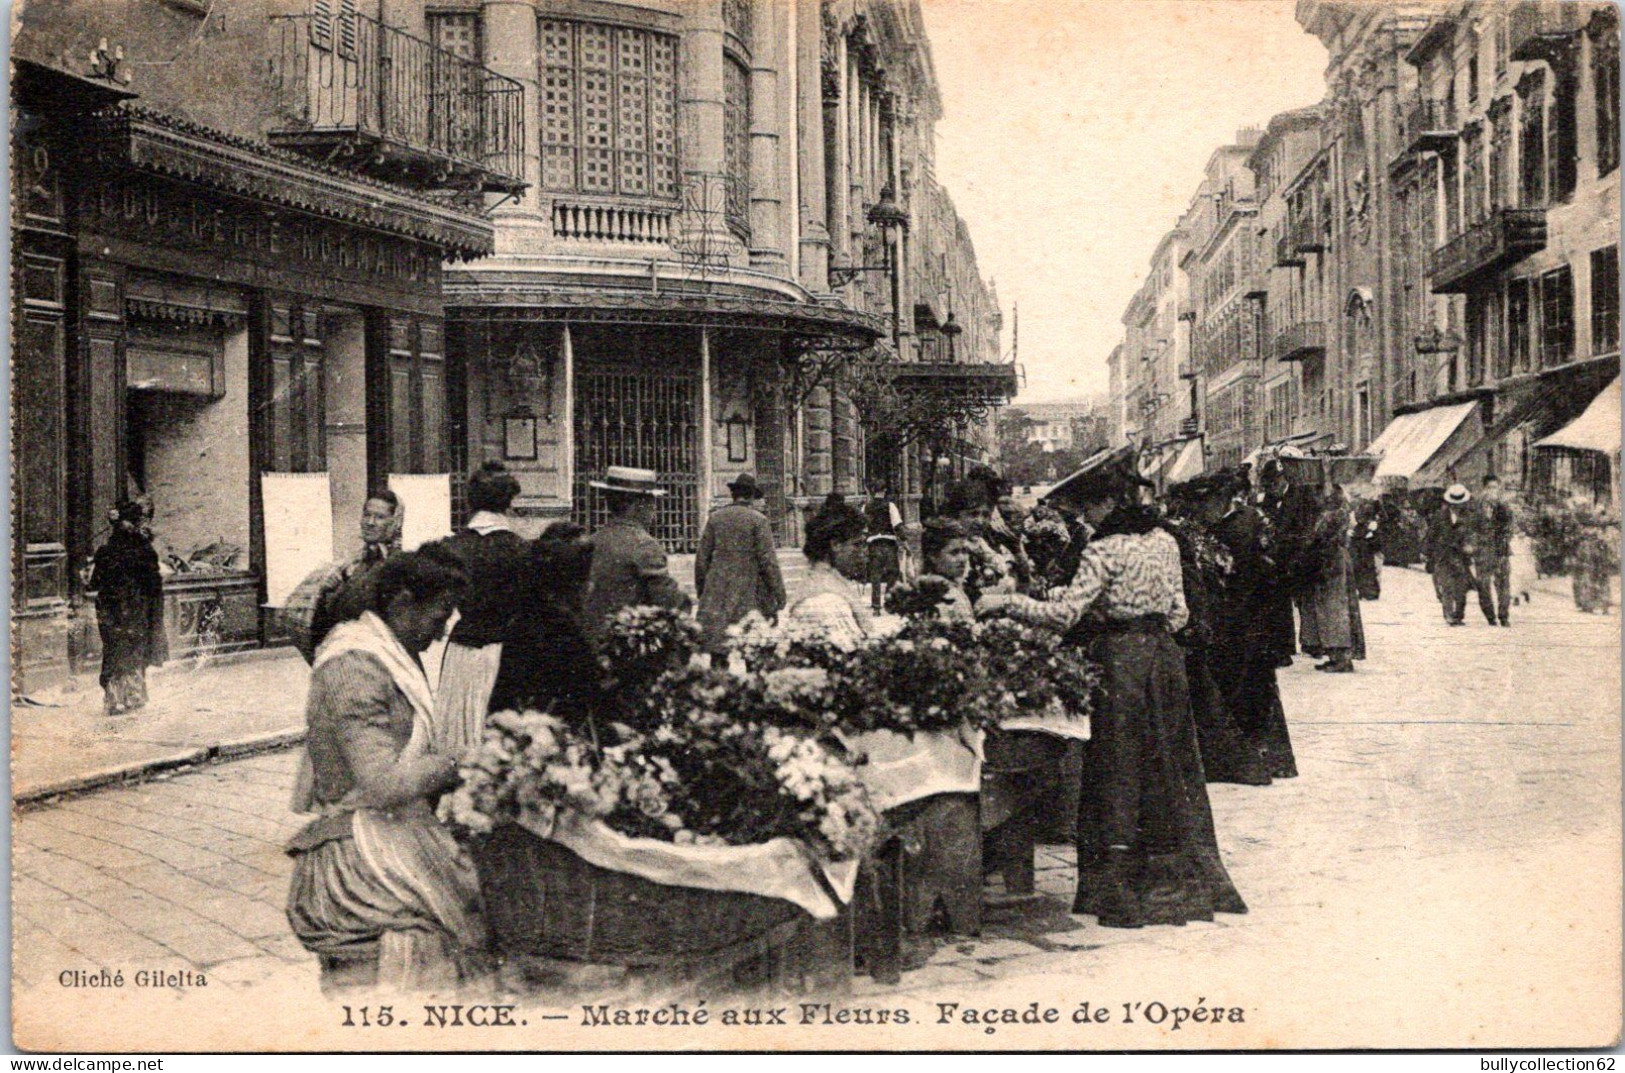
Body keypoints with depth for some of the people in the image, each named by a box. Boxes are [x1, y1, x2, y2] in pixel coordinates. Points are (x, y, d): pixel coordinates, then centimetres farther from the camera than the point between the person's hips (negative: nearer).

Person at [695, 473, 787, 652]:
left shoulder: (715, 517, 7)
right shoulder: (758, 520, -4)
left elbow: (703, 555, 9)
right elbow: (768, 559, -7)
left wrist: (700, 586, 18)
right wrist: (778, 591, -1)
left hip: (716, 589, 3)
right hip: (747, 590, -3)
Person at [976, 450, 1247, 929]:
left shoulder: (1104, 551, -14)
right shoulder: (1166, 542, 7)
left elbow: (1065, 613, -19)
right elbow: (1178, 614, 11)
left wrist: (1006, 601, -12)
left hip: (1120, 661, -7)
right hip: (1164, 657, 7)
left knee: (1119, 776, 1)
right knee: (1169, 772, 14)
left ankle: (1122, 893, 6)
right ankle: (1182, 883, 22)